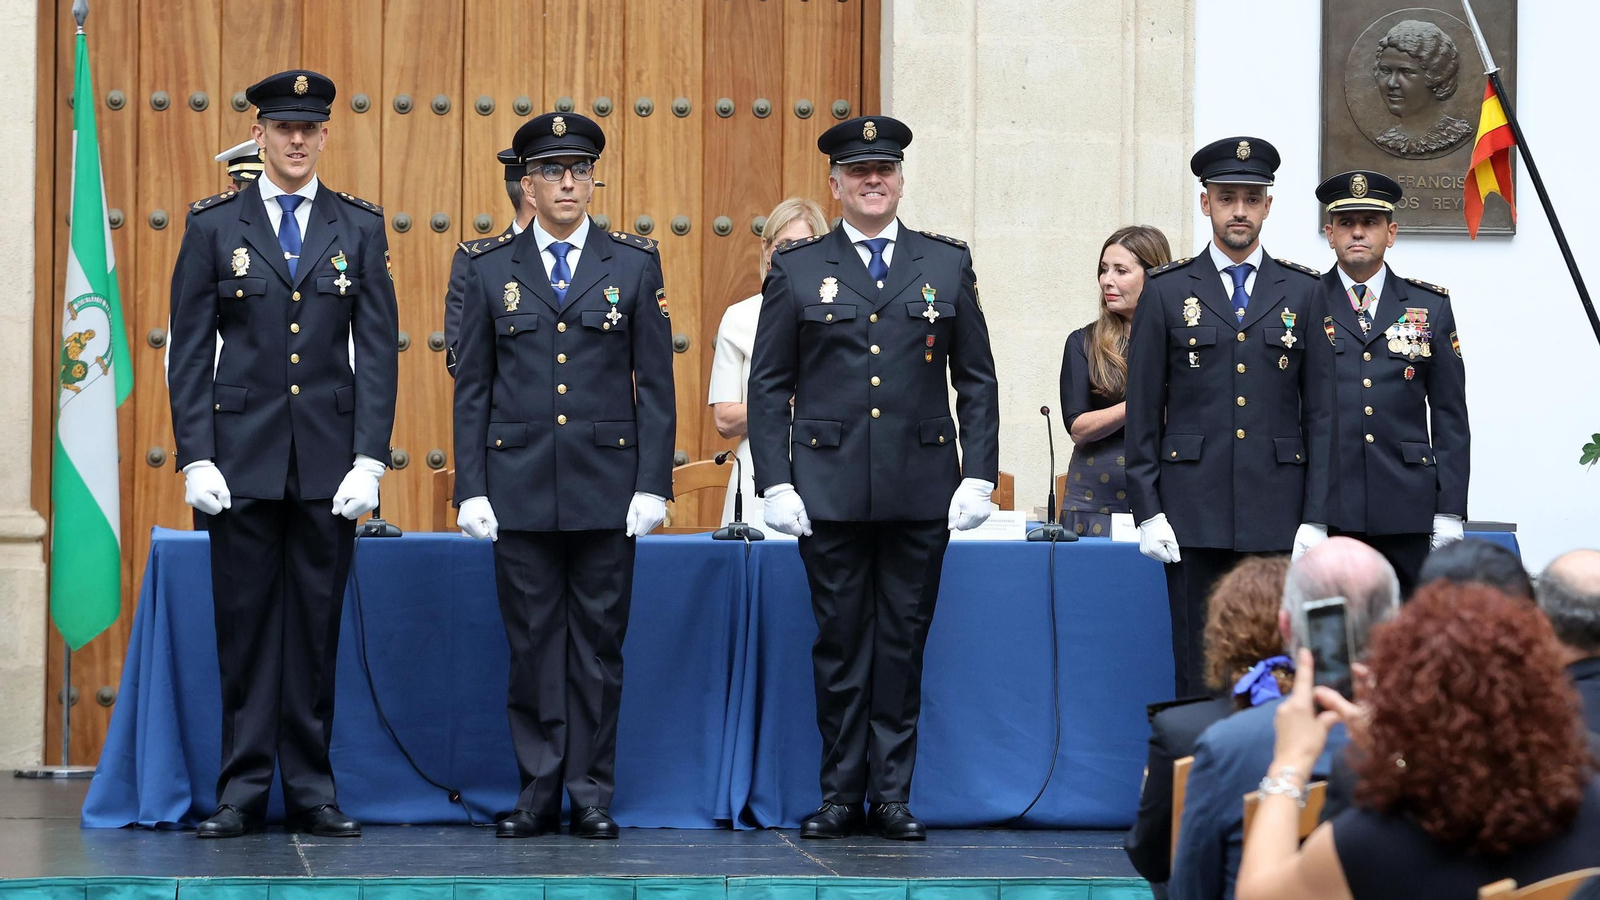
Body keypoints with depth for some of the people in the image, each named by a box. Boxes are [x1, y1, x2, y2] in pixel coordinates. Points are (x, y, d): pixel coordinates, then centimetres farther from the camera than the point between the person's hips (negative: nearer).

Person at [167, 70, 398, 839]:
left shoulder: (359, 227, 7)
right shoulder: (214, 226, 5)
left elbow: (378, 349, 3)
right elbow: (190, 350, 3)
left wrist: (370, 458, -6)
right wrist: (195, 457, -6)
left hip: (330, 459, 1)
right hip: (242, 453, -1)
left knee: (317, 624, 4)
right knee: (245, 624, 2)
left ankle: (311, 788, 10)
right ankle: (243, 790, 7)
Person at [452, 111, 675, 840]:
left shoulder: (634, 264, 6)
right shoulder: (489, 268, 7)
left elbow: (656, 385, 4)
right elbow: (471, 388, 7)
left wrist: (653, 484, -4)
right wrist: (470, 488, -1)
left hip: (606, 487, 0)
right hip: (520, 483, 0)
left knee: (598, 643, 2)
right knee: (532, 642, 3)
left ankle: (591, 793, 9)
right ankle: (539, 791, 10)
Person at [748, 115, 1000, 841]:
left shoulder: (947, 265, 9)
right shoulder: (797, 270, 6)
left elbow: (977, 380, 10)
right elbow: (768, 386, 5)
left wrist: (979, 475, 1)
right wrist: (774, 482, -4)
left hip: (921, 490, 1)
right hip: (830, 490, -1)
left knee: (903, 643, 4)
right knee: (840, 643, 3)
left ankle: (892, 795, 10)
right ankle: (841, 795, 10)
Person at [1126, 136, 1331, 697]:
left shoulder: (1303, 292, 9)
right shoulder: (1167, 291, 7)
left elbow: (1320, 411, 8)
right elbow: (1143, 411, 6)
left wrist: (1317, 517, 1)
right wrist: (1148, 511, -1)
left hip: (1277, 517, 0)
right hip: (1194, 515, 0)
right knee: (1199, 673, 0)